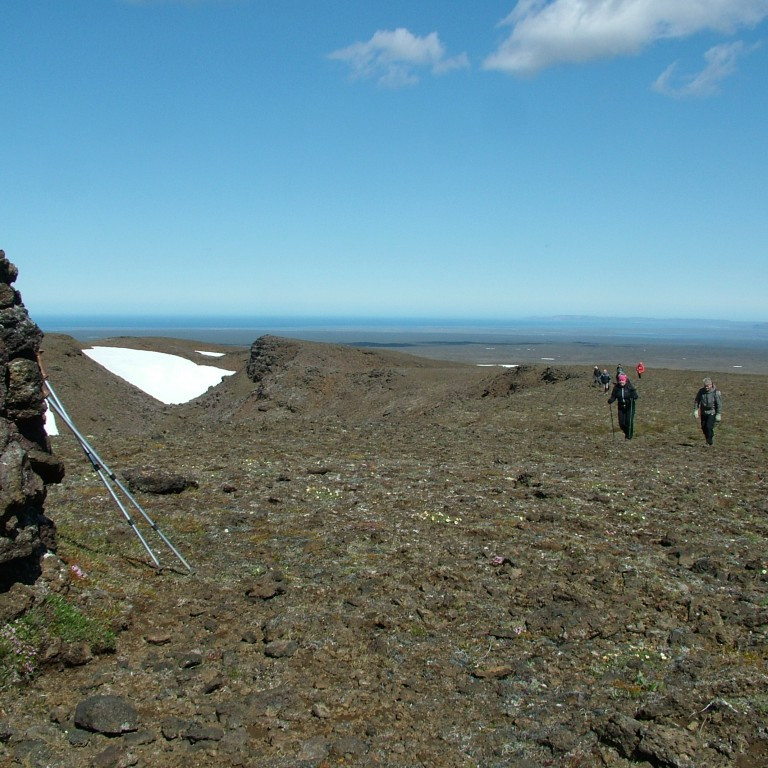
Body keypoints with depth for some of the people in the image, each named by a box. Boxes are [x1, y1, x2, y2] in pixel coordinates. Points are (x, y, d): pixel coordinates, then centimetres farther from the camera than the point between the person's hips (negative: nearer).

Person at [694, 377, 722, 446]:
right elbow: (696, 401, 4)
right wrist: (695, 410, -5)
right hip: (703, 412, 5)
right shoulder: (701, 391, -3)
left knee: (709, 427, -15)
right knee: (704, 427, 8)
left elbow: (719, 404, -12)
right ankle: (711, 438, 33)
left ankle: (709, 442, -2)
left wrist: (719, 414, -14)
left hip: (712, 412, -4)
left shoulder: (716, 392, -14)